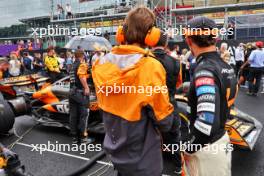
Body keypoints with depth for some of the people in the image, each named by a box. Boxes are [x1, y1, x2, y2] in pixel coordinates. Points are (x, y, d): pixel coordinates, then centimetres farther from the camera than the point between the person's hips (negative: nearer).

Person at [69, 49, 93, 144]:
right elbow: (81, 76, -23)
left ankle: (74, 137, 14)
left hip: (72, 91, 8)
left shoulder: (73, 65, 19)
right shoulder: (82, 64, -6)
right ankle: (83, 137, -1)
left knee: (73, 115, 8)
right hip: (80, 92, -8)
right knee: (84, 114, -3)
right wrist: (86, 87, -27)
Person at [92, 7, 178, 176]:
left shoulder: (101, 64, -7)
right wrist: (174, 123, 6)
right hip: (142, 158, -5)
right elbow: (164, 118, -15)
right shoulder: (151, 67, -25)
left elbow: (104, 105, 5)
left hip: (114, 149, 6)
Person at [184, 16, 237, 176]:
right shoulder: (227, 67, 3)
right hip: (223, 139, 8)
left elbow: (207, 121, -35)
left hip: (207, 148, -8)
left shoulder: (205, 71, -25)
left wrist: (190, 150, -20)